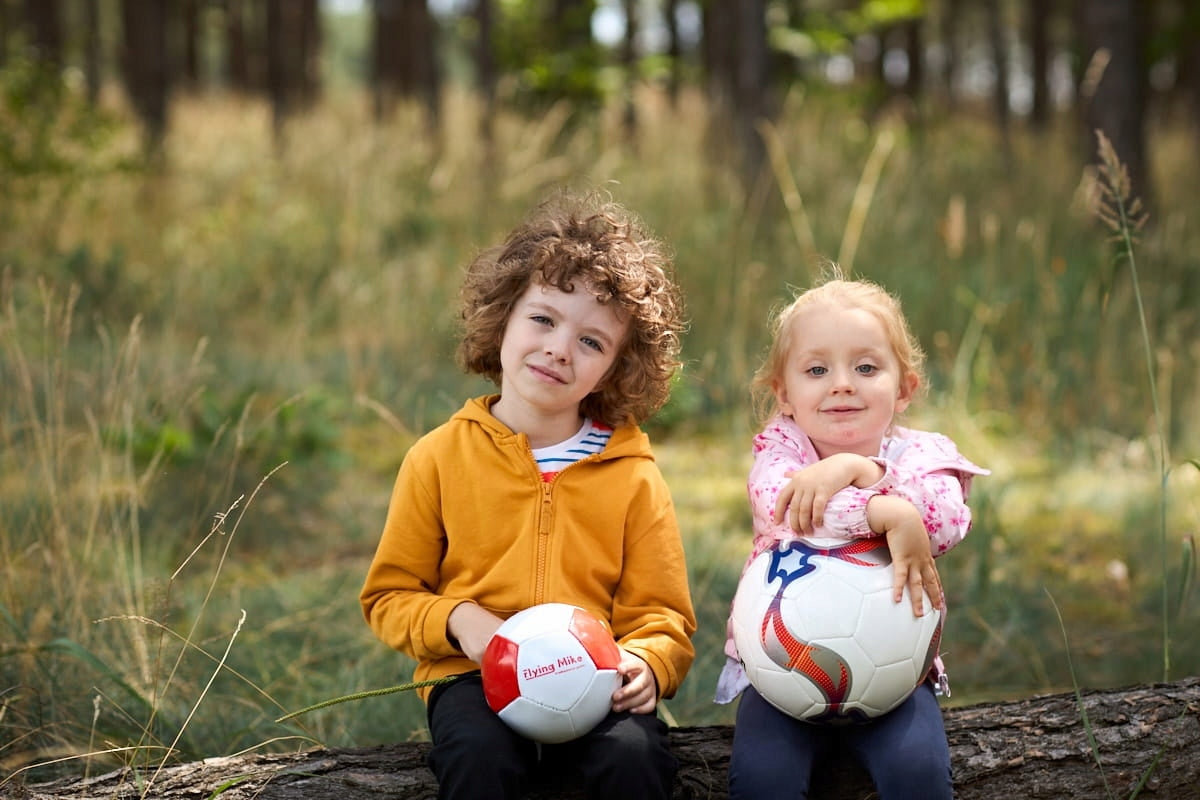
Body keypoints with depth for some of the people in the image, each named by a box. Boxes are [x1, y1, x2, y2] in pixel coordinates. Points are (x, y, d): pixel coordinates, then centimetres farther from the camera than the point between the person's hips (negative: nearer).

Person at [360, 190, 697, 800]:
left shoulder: (632, 474, 6)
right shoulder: (439, 457, 5)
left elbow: (662, 618, 8)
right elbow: (388, 597, 10)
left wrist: (644, 664, -14)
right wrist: (457, 620, -10)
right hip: (474, 677, 0)